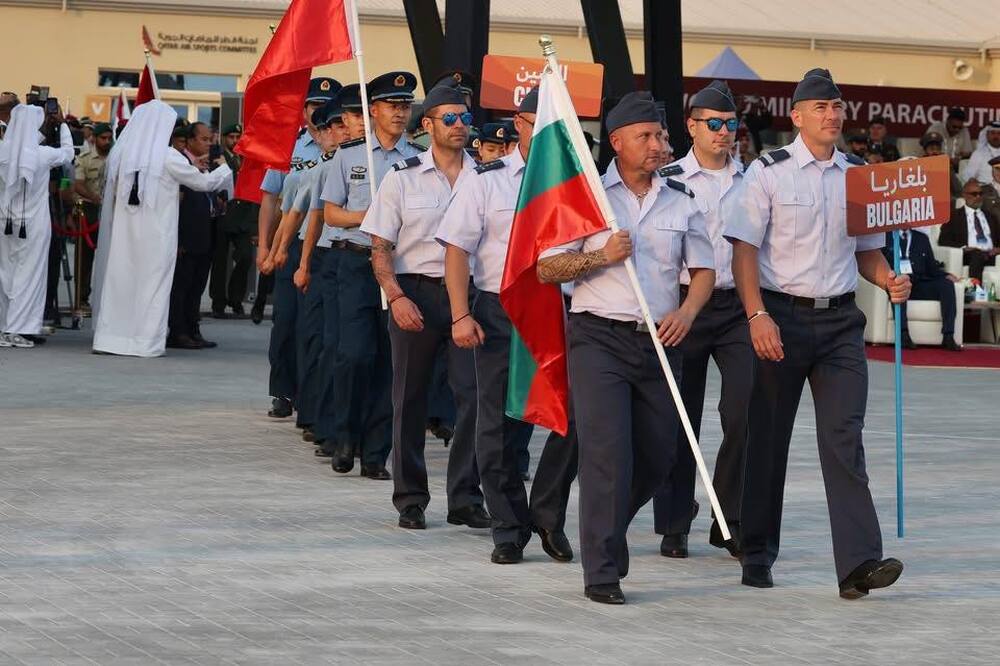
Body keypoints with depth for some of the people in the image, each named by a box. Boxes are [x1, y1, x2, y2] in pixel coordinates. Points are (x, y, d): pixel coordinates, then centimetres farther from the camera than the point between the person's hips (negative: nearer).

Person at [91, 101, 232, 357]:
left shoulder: (121, 153, 1)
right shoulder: (168, 157, -10)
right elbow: (204, 182, -1)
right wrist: (224, 168, 19)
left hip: (123, 230, 4)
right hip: (156, 234, -4)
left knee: (119, 279, 9)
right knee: (151, 282, 3)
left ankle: (110, 337, 11)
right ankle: (145, 340, 3)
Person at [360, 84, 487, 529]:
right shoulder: (402, 178, 4)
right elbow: (380, 249, 2)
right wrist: (396, 297, -12)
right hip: (415, 292, 0)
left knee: (474, 392, -7)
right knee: (410, 397, 6)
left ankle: (465, 498, 1)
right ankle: (410, 500, 16)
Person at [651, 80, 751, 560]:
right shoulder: (668, 180, 0)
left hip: (738, 305, 2)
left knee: (744, 414, -8)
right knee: (680, 419, 3)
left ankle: (730, 522, 5)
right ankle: (674, 527, 14)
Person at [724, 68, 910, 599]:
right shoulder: (769, 173, -2)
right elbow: (744, 249, -7)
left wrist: (890, 281, -3)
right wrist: (757, 316, -19)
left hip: (840, 320, 3)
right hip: (780, 318, -2)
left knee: (844, 436, -8)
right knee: (768, 438, 7)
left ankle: (859, 563, -16)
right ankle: (756, 555, 20)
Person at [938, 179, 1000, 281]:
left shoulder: (990, 217, 27)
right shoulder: (954, 216, 13)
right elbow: (943, 240, 3)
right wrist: (963, 248, -13)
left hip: (991, 256, 3)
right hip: (968, 256, -3)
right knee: (977, 254, -38)